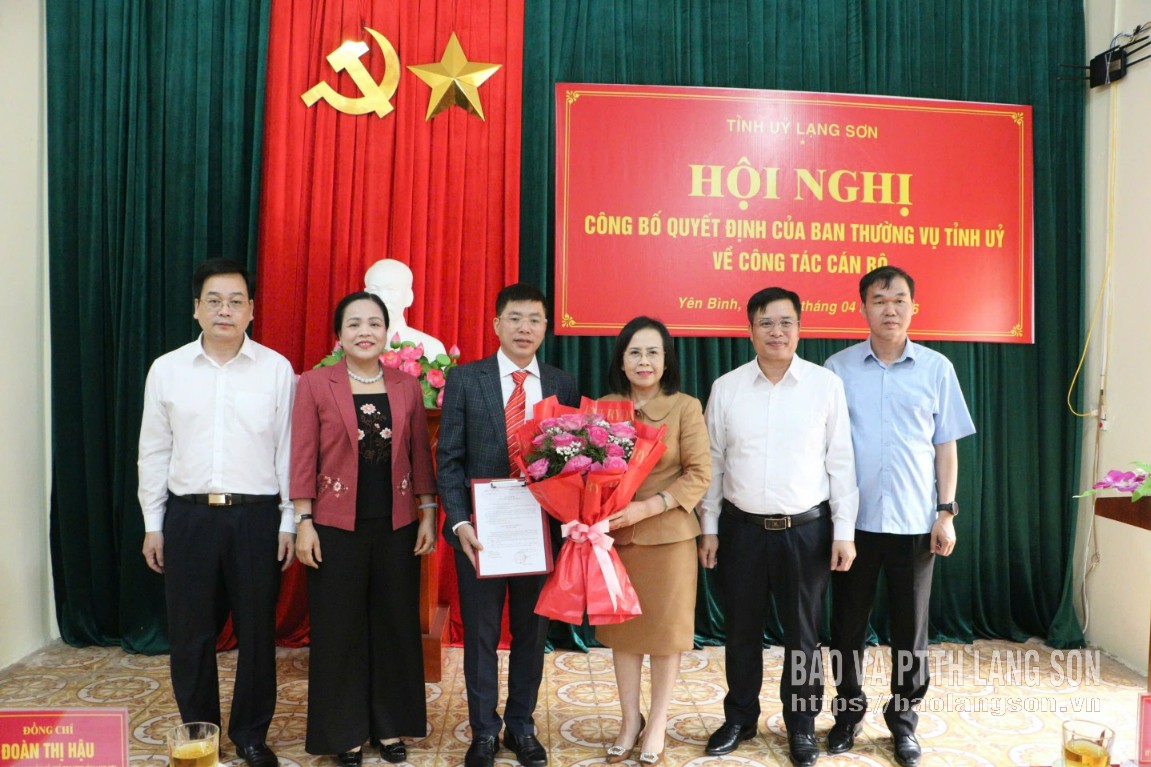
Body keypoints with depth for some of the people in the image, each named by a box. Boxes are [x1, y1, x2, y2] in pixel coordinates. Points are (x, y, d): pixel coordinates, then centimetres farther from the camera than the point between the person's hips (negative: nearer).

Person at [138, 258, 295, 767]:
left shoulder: (277, 369, -1)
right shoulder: (166, 370, 4)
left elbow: (287, 451, 0)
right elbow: (153, 452, 8)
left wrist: (289, 521, -1)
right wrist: (153, 523, 7)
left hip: (256, 515, -1)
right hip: (188, 515, 2)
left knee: (257, 632, 9)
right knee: (190, 634, 10)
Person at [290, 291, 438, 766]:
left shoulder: (407, 386, 4)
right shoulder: (315, 384, -2)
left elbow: (421, 455, 7)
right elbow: (303, 459, -4)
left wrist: (428, 515, 4)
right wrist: (304, 522, -7)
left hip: (397, 526, 2)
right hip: (337, 526, -2)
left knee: (396, 625, 11)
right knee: (339, 630, 8)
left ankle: (391, 726, 28)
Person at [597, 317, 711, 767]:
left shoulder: (686, 407, -6)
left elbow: (699, 474, -9)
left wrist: (648, 507, -20)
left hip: (668, 536, -3)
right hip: (614, 536, 3)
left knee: (665, 628, 9)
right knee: (621, 628, 13)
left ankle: (657, 723, 28)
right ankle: (630, 721, 31)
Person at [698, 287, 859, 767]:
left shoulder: (826, 385, -4)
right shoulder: (726, 388, -1)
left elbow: (840, 462, -2)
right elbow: (713, 463, 4)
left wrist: (844, 532, -3)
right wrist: (709, 529, 4)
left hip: (806, 530, -1)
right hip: (742, 528, 1)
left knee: (802, 632, 12)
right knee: (741, 630, 14)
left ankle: (801, 725, 32)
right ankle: (740, 718, 34)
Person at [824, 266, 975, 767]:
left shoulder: (936, 369, 1)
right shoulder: (839, 368, -1)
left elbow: (945, 445, 5)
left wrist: (946, 512, 0)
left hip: (915, 520, 0)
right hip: (854, 519, 0)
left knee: (911, 627, 11)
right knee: (848, 622, 11)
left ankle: (903, 718, 29)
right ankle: (848, 711, 30)